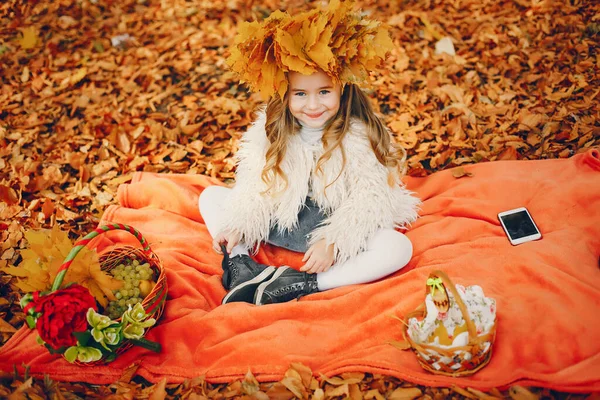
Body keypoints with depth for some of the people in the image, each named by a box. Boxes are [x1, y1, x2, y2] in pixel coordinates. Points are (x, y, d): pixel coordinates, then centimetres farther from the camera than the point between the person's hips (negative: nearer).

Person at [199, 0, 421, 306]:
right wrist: (236, 225, -18)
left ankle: (300, 285, -31)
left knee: (399, 248, -29)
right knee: (210, 196, -2)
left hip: (335, 227, -3)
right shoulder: (270, 130, -7)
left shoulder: (358, 135, -17)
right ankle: (240, 263, -22)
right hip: (280, 222, 3)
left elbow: (366, 200, -19)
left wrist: (333, 243, -29)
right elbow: (256, 185, -5)